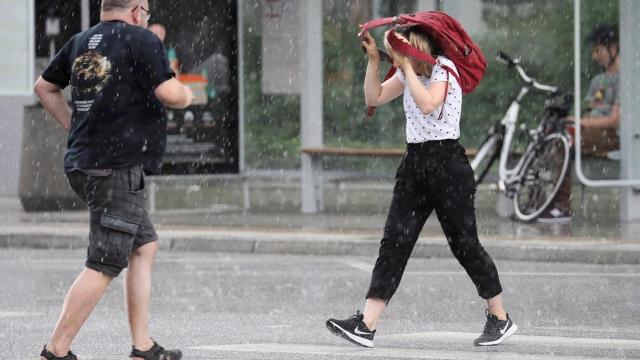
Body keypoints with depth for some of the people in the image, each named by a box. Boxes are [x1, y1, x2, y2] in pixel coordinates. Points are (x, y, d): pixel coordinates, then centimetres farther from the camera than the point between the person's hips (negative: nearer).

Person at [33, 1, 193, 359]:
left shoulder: (81, 42, 14)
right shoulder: (142, 40, -8)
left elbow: (45, 87, 24)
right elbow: (169, 94, -17)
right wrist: (187, 95, 4)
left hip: (82, 164, 9)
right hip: (118, 168, -9)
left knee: (145, 246, 17)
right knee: (103, 266, -8)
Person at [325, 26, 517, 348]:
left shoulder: (444, 68, -10)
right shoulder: (408, 75, 12)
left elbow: (427, 104, -26)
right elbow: (374, 97, 12)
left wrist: (407, 65, -22)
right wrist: (373, 59, 1)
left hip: (447, 164, -7)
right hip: (414, 164, 7)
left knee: (464, 243, -1)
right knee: (393, 243, -2)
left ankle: (501, 319, 14)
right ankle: (366, 325, -9)